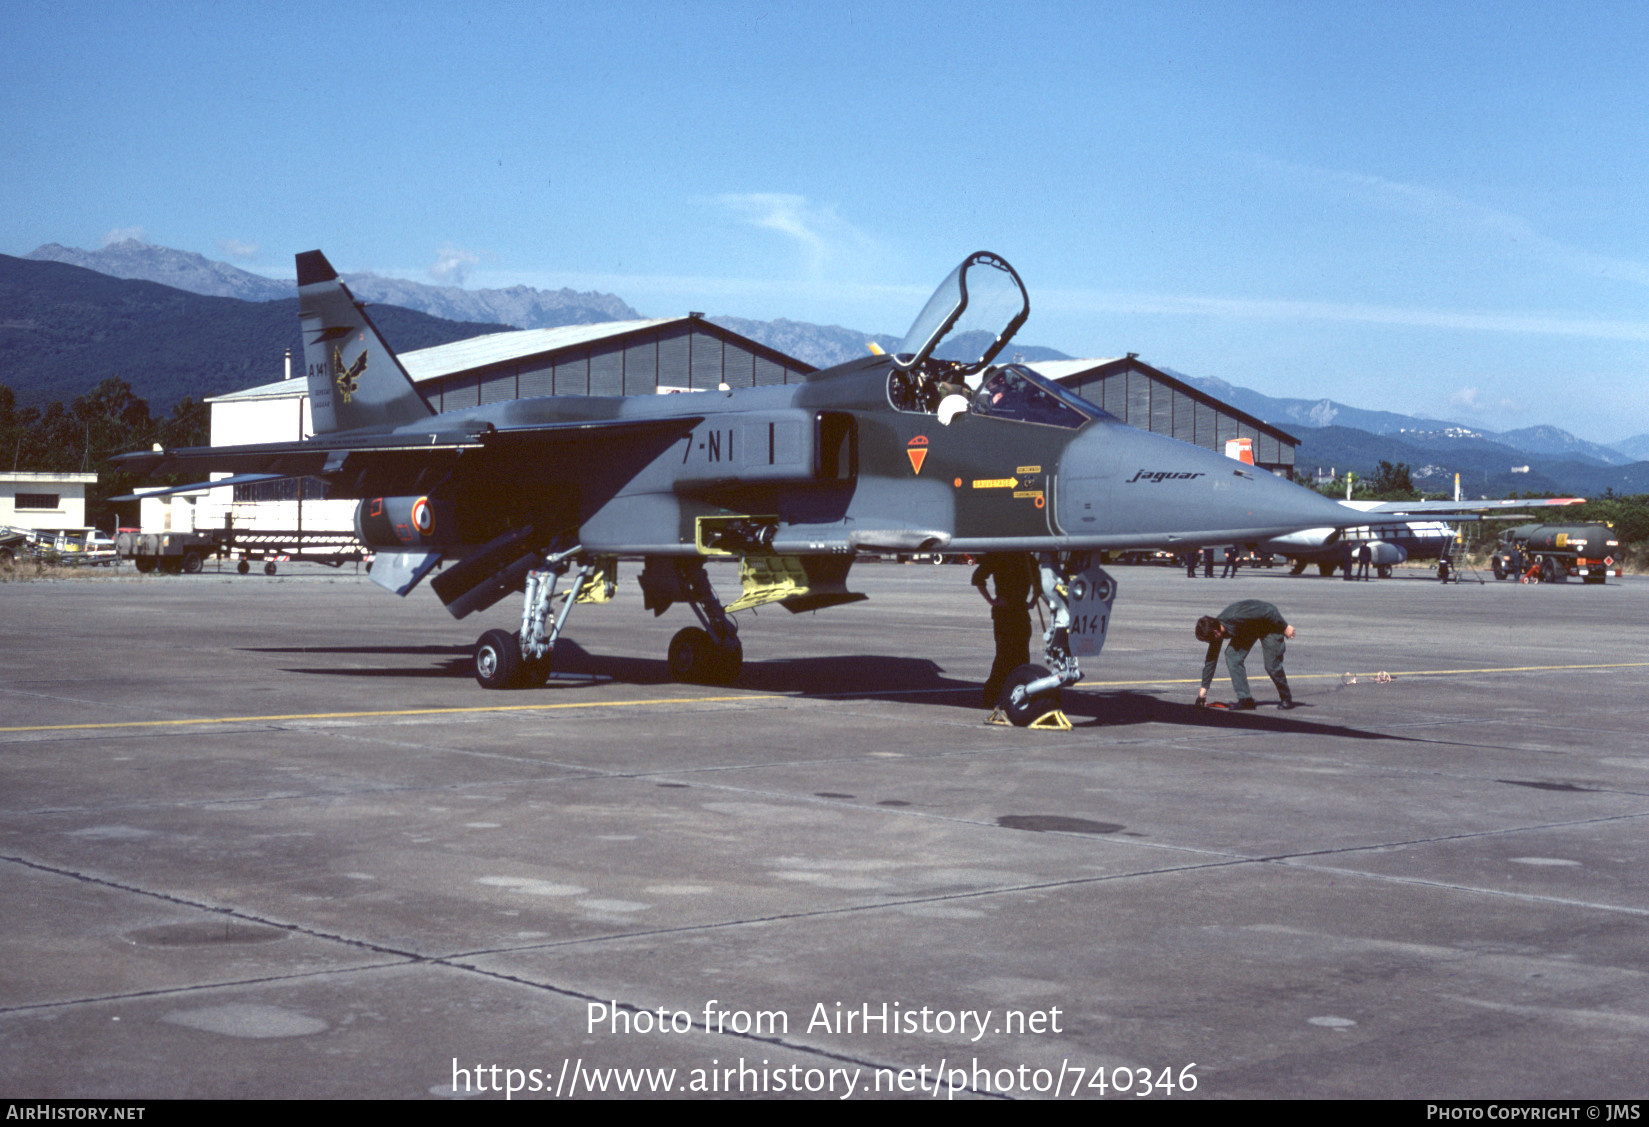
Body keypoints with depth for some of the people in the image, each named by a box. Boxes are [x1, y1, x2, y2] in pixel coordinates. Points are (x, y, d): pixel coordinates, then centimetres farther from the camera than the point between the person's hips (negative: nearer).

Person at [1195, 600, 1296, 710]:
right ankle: (1245, 699, -10)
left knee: (1272, 665, -11)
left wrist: (1285, 627, -20)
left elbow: (1268, 612, -31)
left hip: (1270, 623, -7)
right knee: (1231, 655, -13)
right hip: (1249, 628, 7)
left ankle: (1287, 699, 13)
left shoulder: (1235, 617, -39)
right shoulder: (1216, 628, -15)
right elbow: (1211, 659, -5)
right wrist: (1204, 688, -2)